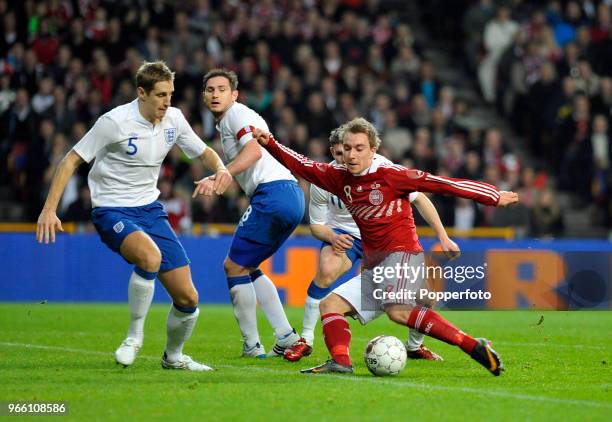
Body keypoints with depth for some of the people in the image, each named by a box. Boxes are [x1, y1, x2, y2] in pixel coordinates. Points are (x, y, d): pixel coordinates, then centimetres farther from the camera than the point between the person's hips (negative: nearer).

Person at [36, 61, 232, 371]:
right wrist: (49, 209, -18)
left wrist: (220, 169, -6)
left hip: (150, 209, 6)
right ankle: (135, 335, -17)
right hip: (112, 211, -6)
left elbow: (204, 153, 18)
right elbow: (71, 160, -11)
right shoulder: (115, 122, -16)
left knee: (187, 298, -1)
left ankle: (173, 356, 26)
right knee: (150, 257, -38)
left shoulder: (174, 119, 1)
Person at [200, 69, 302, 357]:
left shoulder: (237, 113, -3)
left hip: (272, 193, -10)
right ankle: (286, 336, 11)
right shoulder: (224, 123, 26)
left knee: (234, 266, -1)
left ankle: (251, 345, 2)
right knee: (246, 267, 19)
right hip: (291, 196, 10)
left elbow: (254, 150, -20)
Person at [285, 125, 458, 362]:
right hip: (343, 234, -1)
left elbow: (419, 199, -8)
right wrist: (332, 237, -30)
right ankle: (305, 340, -19)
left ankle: (415, 347, 19)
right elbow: (316, 225, -7)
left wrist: (443, 238, -10)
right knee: (326, 271, -34)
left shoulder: (382, 167, -23)